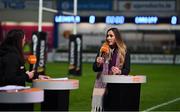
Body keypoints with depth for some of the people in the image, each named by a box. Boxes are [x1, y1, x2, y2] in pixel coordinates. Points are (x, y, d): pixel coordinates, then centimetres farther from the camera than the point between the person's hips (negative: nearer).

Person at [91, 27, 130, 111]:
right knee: (99, 108, -4)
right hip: (102, 85, 1)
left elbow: (127, 70, 3)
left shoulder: (124, 51, 3)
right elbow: (94, 68, 8)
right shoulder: (103, 50, 6)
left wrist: (120, 72, -17)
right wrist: (98, 63, -13)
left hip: (117, 85, -1)